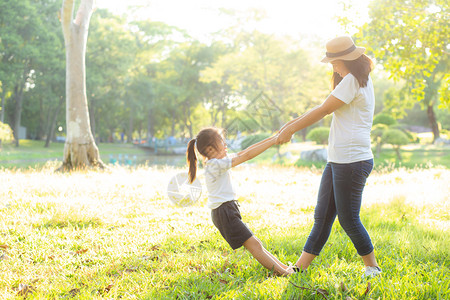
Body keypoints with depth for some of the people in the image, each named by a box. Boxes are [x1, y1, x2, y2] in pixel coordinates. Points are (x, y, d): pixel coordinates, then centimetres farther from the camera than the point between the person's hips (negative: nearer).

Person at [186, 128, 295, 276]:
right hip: (224, 212, -10)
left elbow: (243, 153, 13)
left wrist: (271, 139, 9)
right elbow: (246, 156, -20)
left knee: (255, 244, 10)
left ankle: (284, 267, 13)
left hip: (227, 210, 10)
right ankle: (283, 272, -14)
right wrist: (274, 141, -16)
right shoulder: (217, 164, -17)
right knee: (253, 244, -12)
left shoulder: (215, 162, 12)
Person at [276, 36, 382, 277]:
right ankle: (299, 268, 13)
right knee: (322, 216, 9)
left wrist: (291, 130, -4)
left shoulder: (353, 81, -12)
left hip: (352, 161, -10)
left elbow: (322, 111, -12)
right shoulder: (358, 80, 19)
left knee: (349, 219, -2)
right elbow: (324, 109, 26)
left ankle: (372, 268, 14)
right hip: (337, 161, 10)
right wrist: (294, 123, 23)